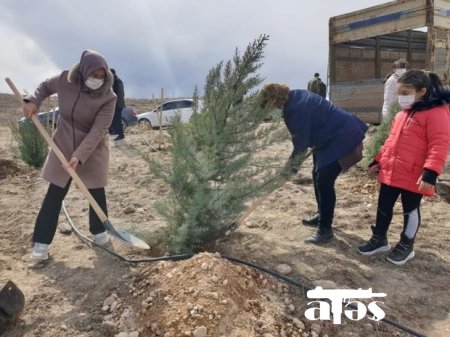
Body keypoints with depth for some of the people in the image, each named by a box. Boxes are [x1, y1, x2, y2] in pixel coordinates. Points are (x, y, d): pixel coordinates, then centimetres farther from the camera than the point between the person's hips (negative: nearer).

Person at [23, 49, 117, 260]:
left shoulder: (108, 97, -20)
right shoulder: (64, 80, -12)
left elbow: (97, 131, -25)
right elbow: (45, 86, 11)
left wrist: (79, 156, -32)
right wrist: (33, 101, -8)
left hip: (93, 150, -1)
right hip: (63, 146, 2)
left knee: (96, 192, 6)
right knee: (55, 193, 1)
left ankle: (99, 231, 28)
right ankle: (41, 242, 8)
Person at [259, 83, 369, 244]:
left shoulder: (297, 108, -27)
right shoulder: (294, 97, 4)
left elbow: (301, 139, -19)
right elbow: (302, 134, 12)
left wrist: (292, 160, -6)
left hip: (340, 138, -11)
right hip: (330, 136, 11)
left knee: (324, 181, -11)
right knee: (318, 177, 17)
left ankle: (325, 229, -3)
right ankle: (322, 216, 32)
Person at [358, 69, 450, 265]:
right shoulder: (403, 113, 14)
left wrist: (430, 172, -28)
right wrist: (379, 160, 22)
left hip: (414, 177, -8)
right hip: (389, 172, 8)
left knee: (410, 210, 9)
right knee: (384, 207, 14)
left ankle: (406, 246, 25)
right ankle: (379, 240, 31)